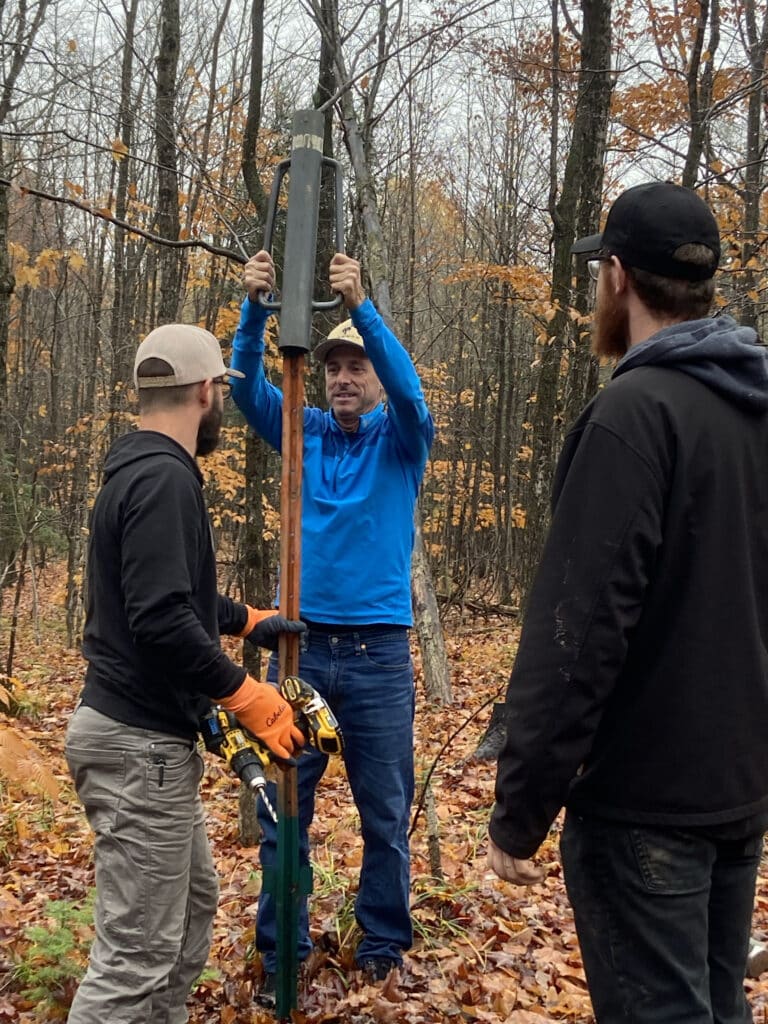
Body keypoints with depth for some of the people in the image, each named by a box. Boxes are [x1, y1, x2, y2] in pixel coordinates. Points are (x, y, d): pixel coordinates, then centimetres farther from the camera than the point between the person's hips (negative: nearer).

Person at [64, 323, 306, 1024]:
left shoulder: (142, 469, 13)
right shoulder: (164, 478, -19)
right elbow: (162, 620, -28)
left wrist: (248, 619, 30)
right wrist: (250, 697, -19)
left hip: (149, 734, 11)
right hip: (139, 742, -11)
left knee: (193, 903, 22)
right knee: (137, 956, -3)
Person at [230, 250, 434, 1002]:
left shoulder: (400, 440, 1)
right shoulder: (303, 433, 7)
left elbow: (409, 388, -19)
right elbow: (248, 387, -7)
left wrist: (361, 306, -33)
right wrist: (255, 306, -25)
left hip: (379, 654, -2)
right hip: (299, 645, 2)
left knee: (385, 813, 8)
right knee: (283, 807, 7)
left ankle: (383, 943, 26)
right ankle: (280, 950, 21)